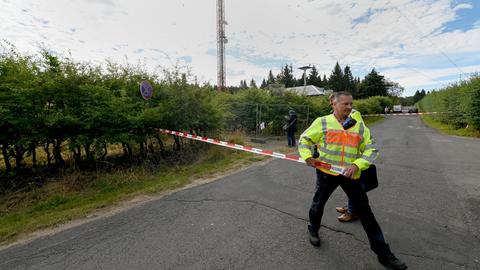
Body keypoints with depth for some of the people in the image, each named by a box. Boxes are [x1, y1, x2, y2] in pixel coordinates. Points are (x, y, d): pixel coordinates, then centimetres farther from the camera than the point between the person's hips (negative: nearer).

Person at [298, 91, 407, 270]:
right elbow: (304, 139, 3)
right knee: (318, 203, 15)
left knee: (365, 211, 9)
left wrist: (357, 164, -15)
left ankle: (383, 252, 25)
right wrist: (307, 156, -14)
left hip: (350, 174, 2)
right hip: (326, 172, -1)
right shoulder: (322, 122, -4)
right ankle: (313, 230, 45)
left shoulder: (359, 126, 3)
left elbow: (370, 150, 2)